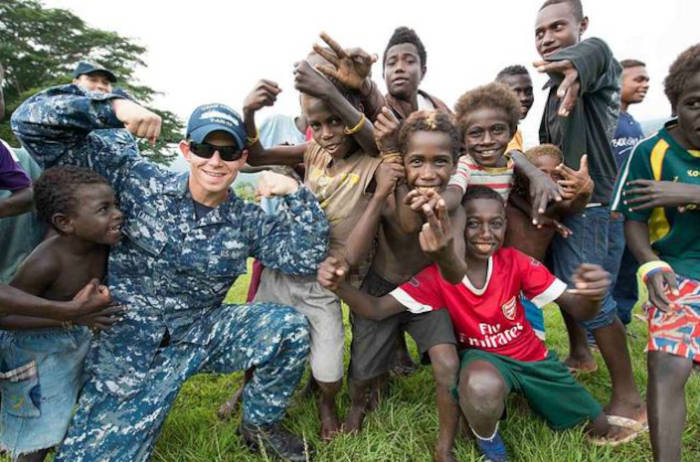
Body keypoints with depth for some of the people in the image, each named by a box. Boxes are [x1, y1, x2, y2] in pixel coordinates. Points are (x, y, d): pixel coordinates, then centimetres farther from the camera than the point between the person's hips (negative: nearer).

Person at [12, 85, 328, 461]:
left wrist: (295, 194, -18)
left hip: (201, 333, 3)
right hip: (128, 337, -2)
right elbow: (31, 122, -9)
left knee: (290, 326, -16)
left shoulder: (247, 222, 0)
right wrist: (116, 106, -26)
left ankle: (260, 424, 9)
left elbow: (307, 256, -7)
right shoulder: (138, 181, -8)